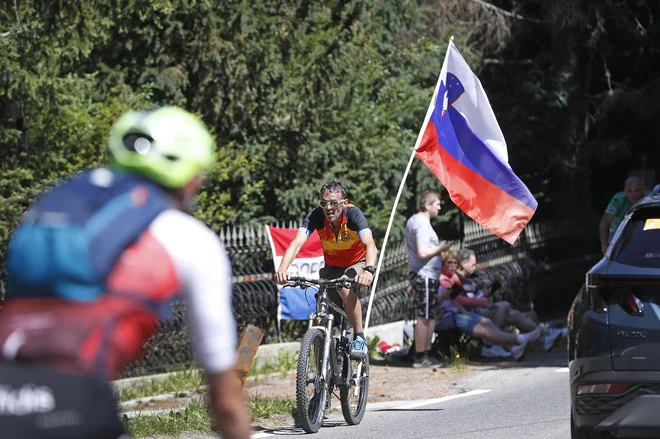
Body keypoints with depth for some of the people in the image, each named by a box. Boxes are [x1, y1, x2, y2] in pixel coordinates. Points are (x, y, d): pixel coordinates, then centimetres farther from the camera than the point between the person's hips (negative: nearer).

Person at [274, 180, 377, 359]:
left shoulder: (353, 213, -28)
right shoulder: (316, 216, -22)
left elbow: (370, 245, -40)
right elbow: (297, 243, -33)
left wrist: (369, 270, -60)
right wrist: (283, 268, -52)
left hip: (357, 264, -3)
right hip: (332, 268, 3)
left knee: (345, 287, -36)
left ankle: (359, 338, -20)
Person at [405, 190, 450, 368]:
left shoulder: (412, 221, 16)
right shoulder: (422, 225, -17)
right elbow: (423, 253, -25)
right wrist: (440, 248, -11)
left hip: (419, 275, 11)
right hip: (425, 276, -11)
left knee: (430, 316, 14)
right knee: (424, 317, -7)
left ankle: (426, 354, 17)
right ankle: (420, 357, -4)